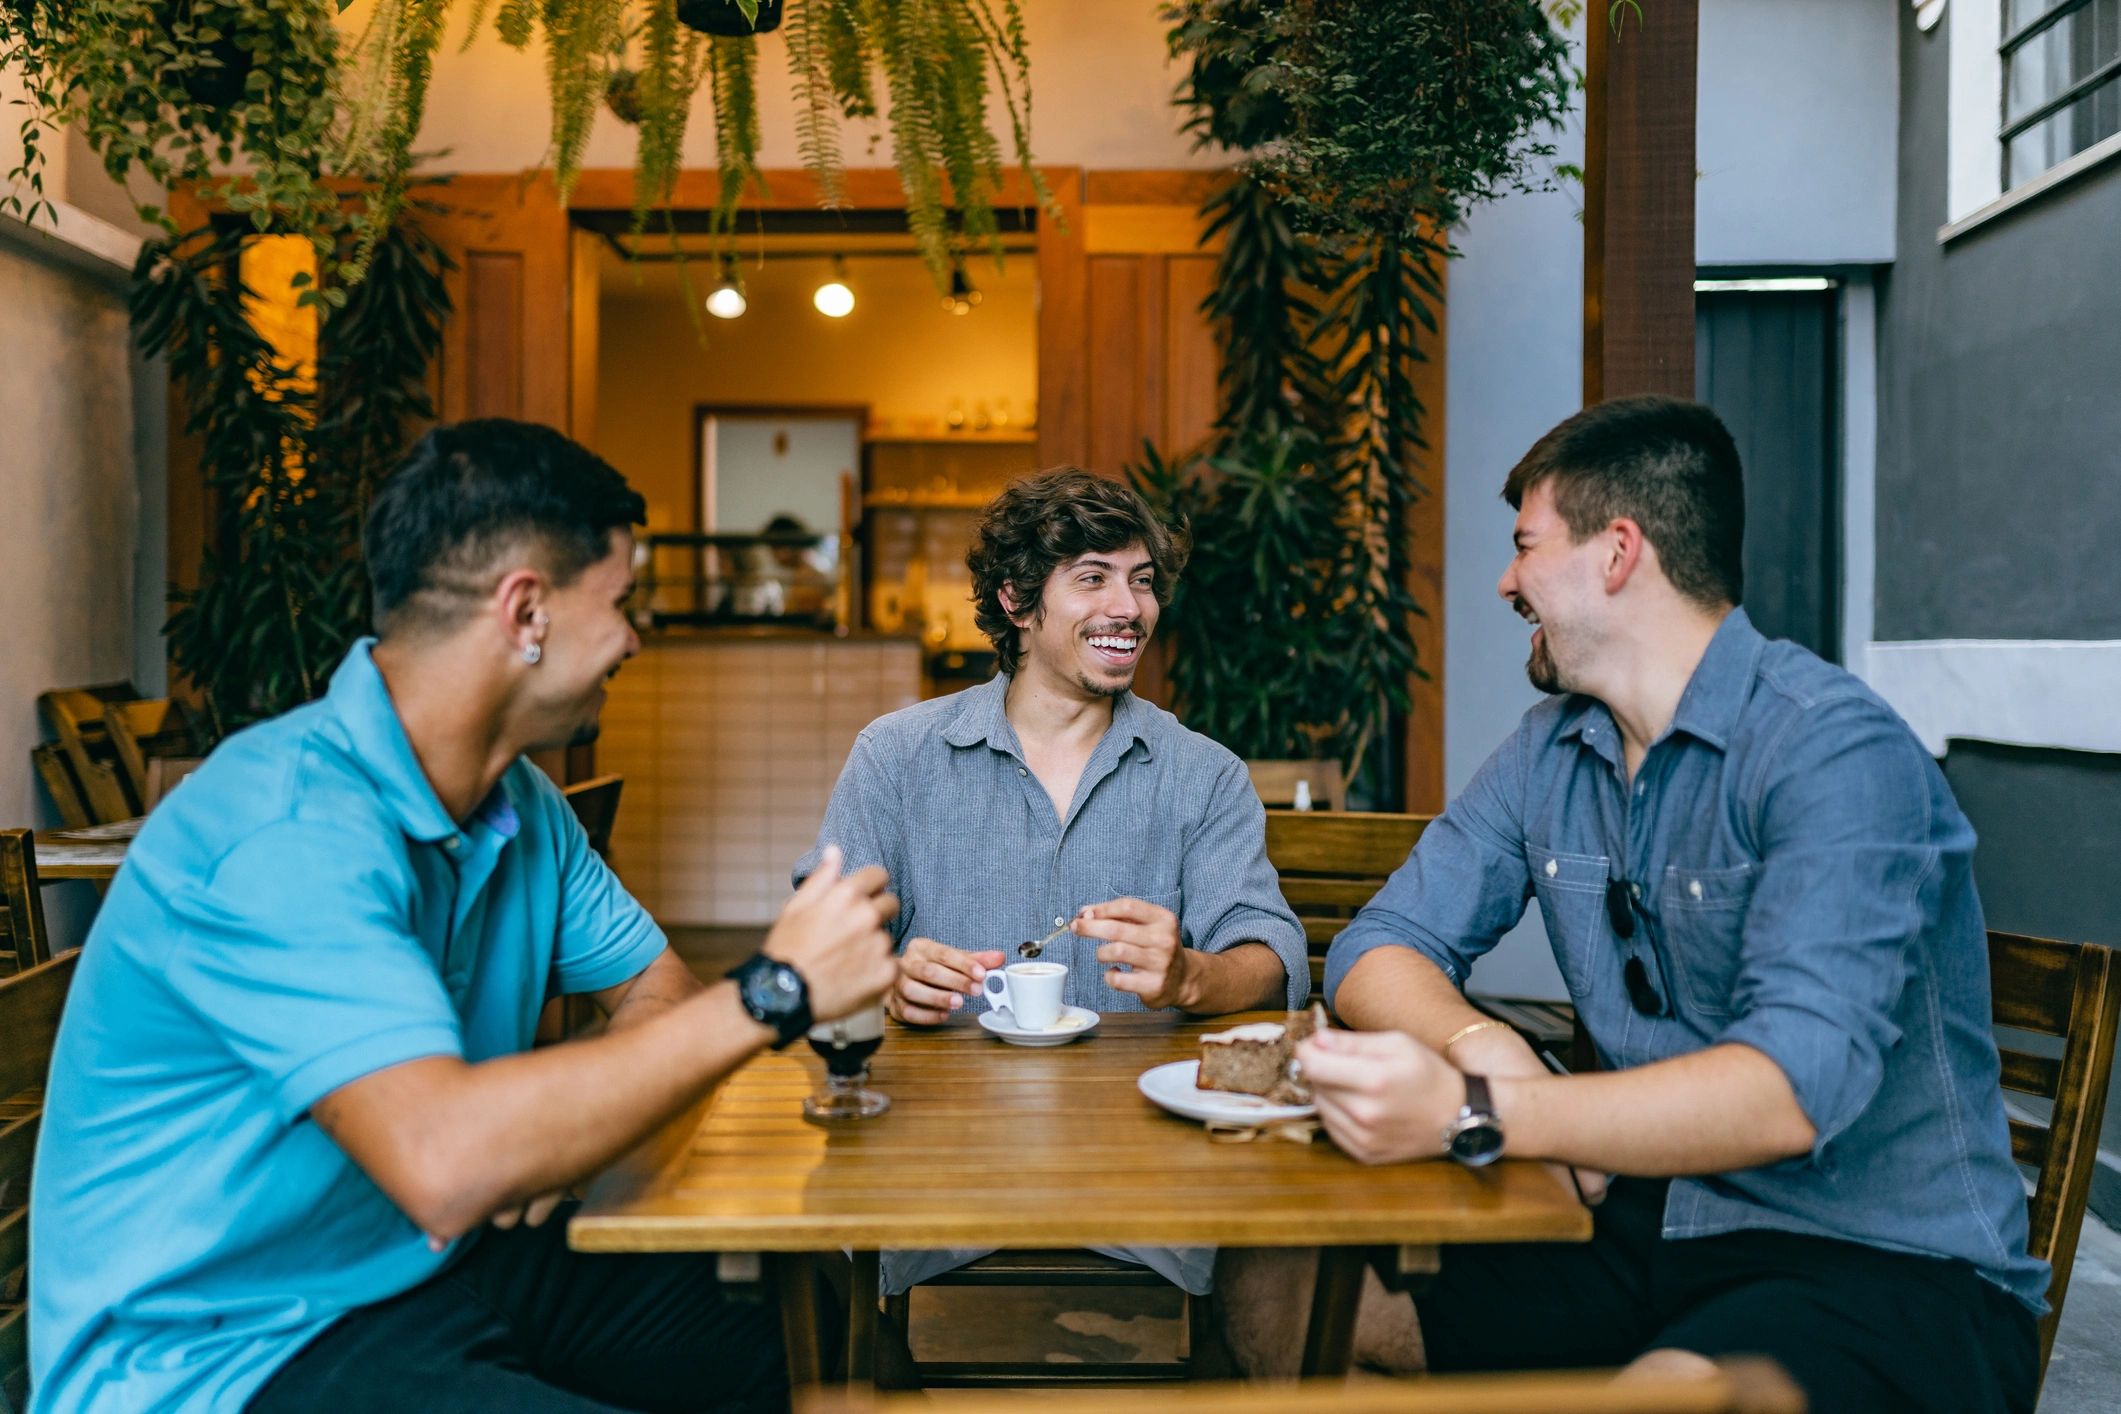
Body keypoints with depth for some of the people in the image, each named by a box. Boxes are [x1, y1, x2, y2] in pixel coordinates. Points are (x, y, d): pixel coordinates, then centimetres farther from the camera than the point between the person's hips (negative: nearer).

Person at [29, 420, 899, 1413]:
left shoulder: (520, 803, 3)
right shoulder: (289, 833, -26)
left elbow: (654, 990, 10)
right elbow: (445, 1161, -38)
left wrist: (568, 1124, -13)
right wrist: (773, 991, -31)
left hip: (440, 1264, 8)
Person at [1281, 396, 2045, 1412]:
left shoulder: (1834, 750, -17)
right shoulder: (1549, 753, 6)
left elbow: (1793, 1090, -28)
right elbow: (1382, 947, 2)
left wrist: (1474, 1111, -37)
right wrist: (1482, 1043, -20)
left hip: (1882, 1262, -5)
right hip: (1649, 1222, 6)